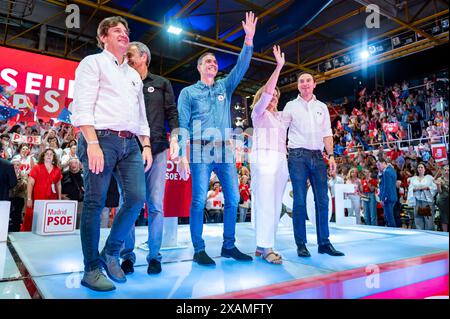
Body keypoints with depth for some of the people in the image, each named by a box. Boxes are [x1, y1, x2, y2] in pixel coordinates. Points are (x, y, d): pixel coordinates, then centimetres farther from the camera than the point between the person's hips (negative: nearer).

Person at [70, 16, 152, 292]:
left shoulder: (134, 74, 26)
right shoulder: (93, 63, 8)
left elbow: (141, 114, 23)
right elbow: (83, 106, -5)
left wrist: (146, 145, 11)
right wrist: (92, 143, -17)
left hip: (130, 143, 6)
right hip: (101, 138, -6)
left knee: (137, 198, -5)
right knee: (95, 203, -4)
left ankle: (111, 253, 14)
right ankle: (92, 269, 6)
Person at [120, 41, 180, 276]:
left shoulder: (161, 84, 15)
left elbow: (172, 113, 8)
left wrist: (174, 138, -8)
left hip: (157, 149, -1)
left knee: (156, 204, -1)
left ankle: (154, 255, 9)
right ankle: (127, 256, 11)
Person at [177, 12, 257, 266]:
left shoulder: (225, 87, 19)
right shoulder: (188, 92, 9)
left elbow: (241, 67, 6)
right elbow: (183, 126, 1)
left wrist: (249, 39, -5)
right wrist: (183, 157, -9)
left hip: (225, 150, 4)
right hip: (201, 150, -4)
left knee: (233, 199, 2)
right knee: (199, 200, -6)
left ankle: (229, 246, 14)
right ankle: (199, 250, 5)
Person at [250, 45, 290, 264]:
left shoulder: (281, 116, 25)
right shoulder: (258, 113, 8)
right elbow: (265, 92, -7)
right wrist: (279, 66, -9)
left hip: (281, 160, 6)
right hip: (264, 159, -6)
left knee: (275, 204, 1)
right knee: (265, 203, -13)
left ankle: (263, 245, 6)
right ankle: (265, 247, -12)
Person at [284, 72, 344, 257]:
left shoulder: (322, 107, 17)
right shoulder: (291, 106, 10)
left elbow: (327, 134, 13)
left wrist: (331, 155, 2)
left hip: (317, 155, 3)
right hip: (297, 155, -3)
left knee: (322, 200, 0)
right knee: (300, 201, -4)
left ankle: (324, 243, 8)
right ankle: (301, 244, 3)